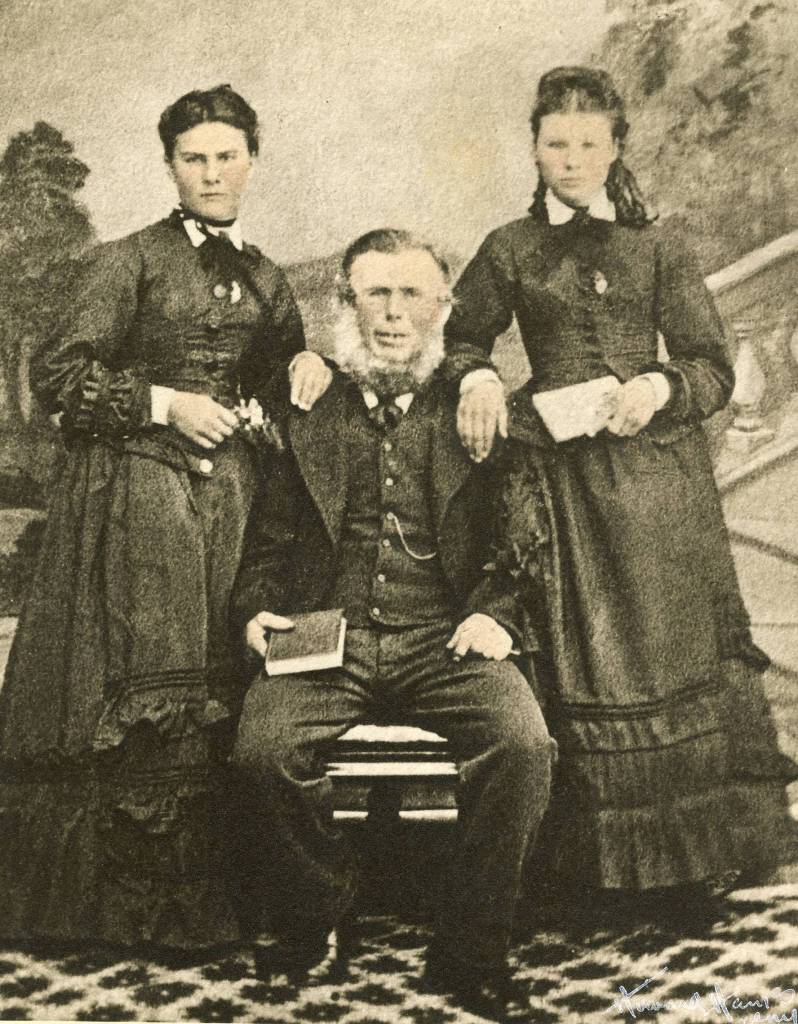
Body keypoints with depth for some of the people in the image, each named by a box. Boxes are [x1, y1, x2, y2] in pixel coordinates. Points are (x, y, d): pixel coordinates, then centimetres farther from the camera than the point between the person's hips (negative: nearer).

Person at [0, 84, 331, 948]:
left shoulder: (265, 278, 17)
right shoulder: (128, 261, 1)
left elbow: (279, 387, 25)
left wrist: (305, 365, 3)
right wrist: (164, 403, -12)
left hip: (231, 497, 4)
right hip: (136, 496, -4)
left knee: (217, 695, 2)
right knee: (137, 694, -6)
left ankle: (203, 896, 16)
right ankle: (116, 900, 11)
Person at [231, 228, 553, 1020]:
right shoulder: (308, 413, 14)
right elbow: (268, 540, 16)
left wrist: (498, 613, -7)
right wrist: (257, 610, -1)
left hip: (443, 643, 0)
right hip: (327, 642, 1)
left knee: (522, 742, -28)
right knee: (262, 747, -27)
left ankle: (469, 952, -5)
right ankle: (313, 923, 4)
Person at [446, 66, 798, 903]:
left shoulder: (660, 248, 9)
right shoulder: (509, 251, 10)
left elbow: (713, 370, 6)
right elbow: (459, 340, 19)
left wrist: (660, 387, -15)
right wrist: (478, 383, -2)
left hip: (658, 469, 1)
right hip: (563, 479, 0)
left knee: (679, 654, 2)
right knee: (586, 668, 3)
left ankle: (691, 860, 19)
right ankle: (607, 860, 18)